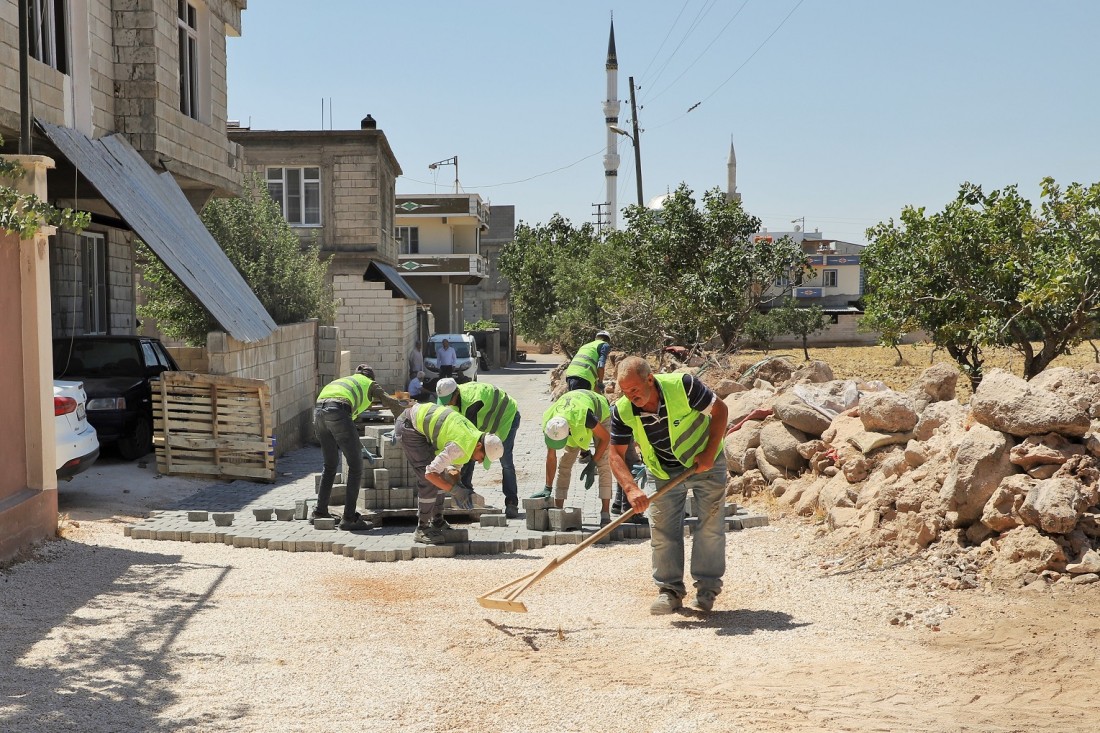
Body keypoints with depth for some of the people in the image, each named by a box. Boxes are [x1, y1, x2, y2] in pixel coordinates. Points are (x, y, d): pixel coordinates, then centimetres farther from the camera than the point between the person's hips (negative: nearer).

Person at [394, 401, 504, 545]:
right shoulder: (460, 446, -28)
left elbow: (453, 469, 13)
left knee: (441, 474, 13)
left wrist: (458, 487, -5)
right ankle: (422, 530, -2)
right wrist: (455, 490, -25)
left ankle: (437, 521, 22)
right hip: (408, 426, -10)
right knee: (429, 479, -12)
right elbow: (430, 473, -28)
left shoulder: (475, 434, 1)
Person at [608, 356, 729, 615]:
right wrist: (631, 489, -33)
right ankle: (670, 590, 10)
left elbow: (720, 410, -17)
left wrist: (709, 454, -22)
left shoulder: (682, 385, -30)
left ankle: (707, 587, 10)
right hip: (663, 472, 3)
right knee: (663, 530, -1)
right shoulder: (622, 411, -21)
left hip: (705, 463, -2)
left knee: (710, 525, -2)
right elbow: (616, 455, -17)